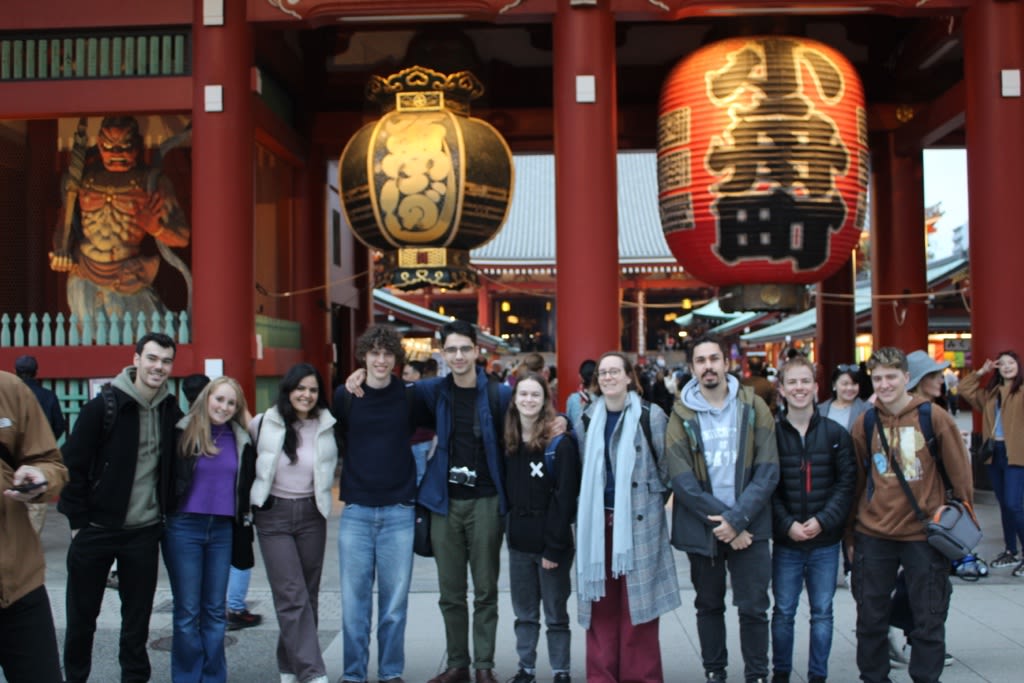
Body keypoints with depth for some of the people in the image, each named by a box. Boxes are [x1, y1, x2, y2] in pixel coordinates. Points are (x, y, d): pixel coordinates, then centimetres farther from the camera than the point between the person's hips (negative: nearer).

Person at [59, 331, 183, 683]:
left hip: (145, 532, 3)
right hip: (95, 529, -3)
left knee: (138, 615, 12)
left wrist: (165, 513, 6)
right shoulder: (103, 406, -11)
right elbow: (73, 466, -9)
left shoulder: (172, 411, 1)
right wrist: (78, 520, -9)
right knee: (81, 615, 11)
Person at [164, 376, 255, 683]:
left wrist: (243, 520, 14)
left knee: (216, 610, 10)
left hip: (222, 530, 4)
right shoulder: (183, 434, -5)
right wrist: (166, 514, -2)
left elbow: (247, 484, 16)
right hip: (185, 528, -4)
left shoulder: (241, 441, 7)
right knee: (187, 612, 3)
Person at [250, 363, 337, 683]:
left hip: (311, 514, 2)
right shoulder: (264, 424, -3)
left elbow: (332, 469, 14)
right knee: (292, 597, -9)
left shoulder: (328, 427, -1)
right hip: (273, 515, -2)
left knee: (308, 596, 8)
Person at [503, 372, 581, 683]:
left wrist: (554, 546, -17)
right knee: (524, 613, 15)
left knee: (556, 614, 7)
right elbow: (507, 491, 10)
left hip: (552, 542, -5)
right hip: (518, 541, 5)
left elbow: (564, 498, -15)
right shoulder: (508, 441, 6)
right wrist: (512, 526, 1)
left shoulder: (560, 442, -11)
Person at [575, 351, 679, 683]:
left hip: (639, 521, -3)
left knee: (637, 600, 2)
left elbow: (666, 468, 1)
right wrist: (586, 511, 13)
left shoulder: (651, 415, -5)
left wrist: (649, 500, 5)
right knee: (602, 602, 8)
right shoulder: (587, 420, 9)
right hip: (599, 520, 4)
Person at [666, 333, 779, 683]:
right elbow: (681, 479, -9)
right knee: (709, 605, 14)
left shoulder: (754, 407, -1)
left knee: (753, 607, 2)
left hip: (749, 526, -1)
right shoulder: (681, 415, -2)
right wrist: (718, 520, -16)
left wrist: (737, 518, -16)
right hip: (702, 528, 1)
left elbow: (768, 470, -8)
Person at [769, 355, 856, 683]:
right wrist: (787, 524, -13)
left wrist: (822, 520, -12)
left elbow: (847, 483, -2)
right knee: (783, 611, 9)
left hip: (826, 540, 1)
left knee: (822, 612, 10)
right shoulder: (771, 432, -3)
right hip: (785, 540, -1)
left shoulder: (835, 433, 0)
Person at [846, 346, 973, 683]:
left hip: (924, 534, -2)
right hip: (873, 535, 2)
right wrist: (850, 535, 9)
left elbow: (960, 473, 0)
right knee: (871, 618, 11)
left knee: (929, 620, 7)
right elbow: (855, 481, 7)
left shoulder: (933, 417, -6)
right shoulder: (865, 424, 1)